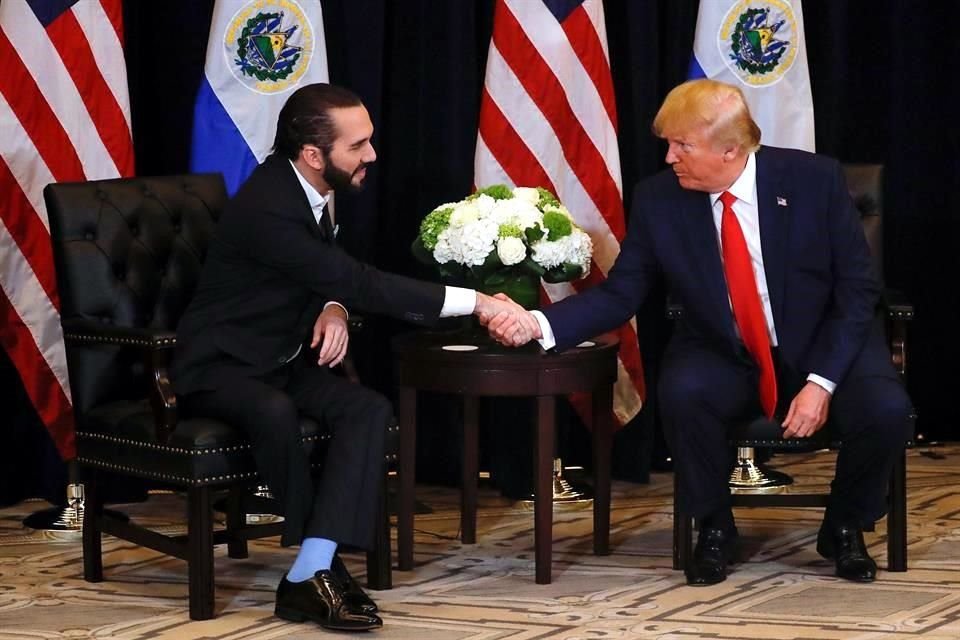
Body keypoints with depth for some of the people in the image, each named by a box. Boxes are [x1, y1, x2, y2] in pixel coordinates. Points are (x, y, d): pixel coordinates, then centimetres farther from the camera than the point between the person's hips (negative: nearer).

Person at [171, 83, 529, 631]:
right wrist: (475, 302, -28)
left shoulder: (307, 189, -1)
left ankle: (307, 577, -28)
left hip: (282, 359, 8)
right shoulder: (268, 207, -27)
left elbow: (336, 277, 17)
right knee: (276, 412, -39)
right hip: (221, 363, -8)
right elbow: (362, 283, -29)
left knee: (370, 409, -19)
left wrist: (333, 311, -10)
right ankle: (324, 565, -20)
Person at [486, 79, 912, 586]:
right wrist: (539, 325, -24)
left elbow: (858, 290, -10)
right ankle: (714, 531, -6)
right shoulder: (659, 198, -9)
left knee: (885, 409, -29)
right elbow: (618, 295, -7)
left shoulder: (814, 179, -14)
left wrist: (820, 383, -20)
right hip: (725, 361, 1)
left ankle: (844, 529, 2)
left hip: (823, 352, -1)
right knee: (682, 393, -32)